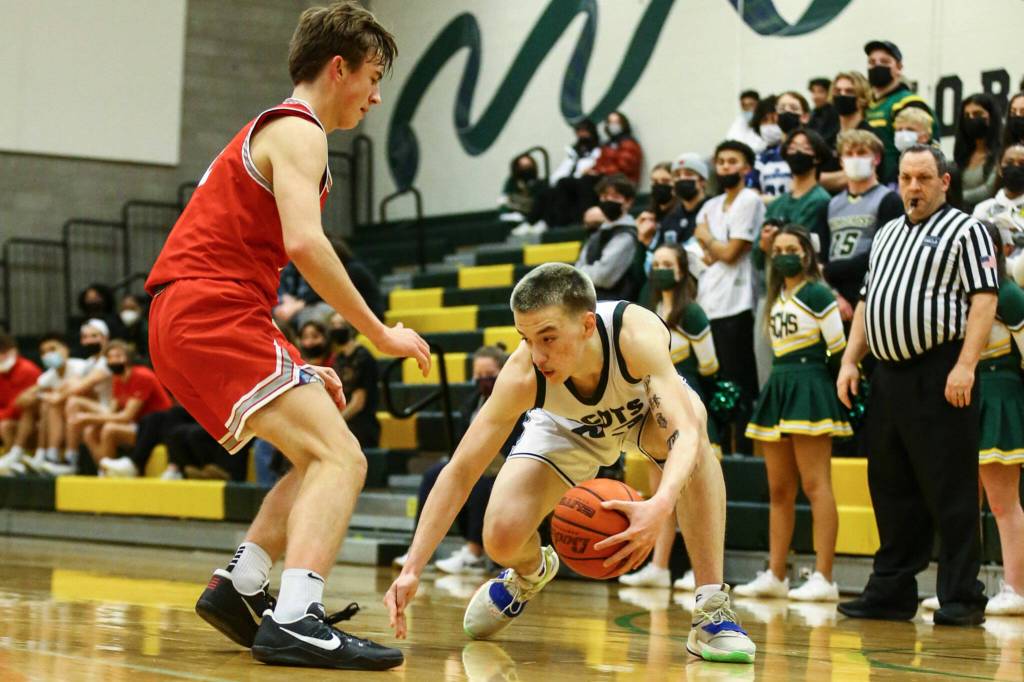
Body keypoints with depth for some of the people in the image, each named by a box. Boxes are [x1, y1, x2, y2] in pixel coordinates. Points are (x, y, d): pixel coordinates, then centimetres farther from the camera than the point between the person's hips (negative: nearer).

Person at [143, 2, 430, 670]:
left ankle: (239, 587, 13)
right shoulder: (297, 130, -6)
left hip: (190, 317, 10)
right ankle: (296, 620, -32)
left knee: (323, 456, 18)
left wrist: (298, 367, 22)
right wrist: (381, 335, -16)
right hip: (213, 314, -10)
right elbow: (304, 243, -24)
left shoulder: (272, 130, 26)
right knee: (341, 458, -18)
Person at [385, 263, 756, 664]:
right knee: (501, 540, -19)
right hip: (569, 429, 1)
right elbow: (460, 472, -32)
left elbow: (685, 431, -51)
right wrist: (411, 570, -40)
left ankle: (712, 611, -32)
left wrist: (660, 505, -71)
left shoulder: (636, 335, -42)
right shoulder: (521, 377, -35)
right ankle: (531, 573, 24)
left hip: (645, 411, -1)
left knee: (691, 414, -38)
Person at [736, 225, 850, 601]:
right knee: (778, 490, 9)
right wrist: (784, 383, 9)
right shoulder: (776, 299, 17)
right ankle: (775, 576, 13)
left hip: (809, 387, -9)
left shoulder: (816, 294, -7)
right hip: (778, 386, 9)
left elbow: (839, 348, -10)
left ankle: (823, 578, -12)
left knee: (815, 485, -11)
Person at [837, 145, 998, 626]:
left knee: (950, 492, -5)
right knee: (891, 490, 10)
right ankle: (892, 592, 17)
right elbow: (866, 302, 23)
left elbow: (984, 299, -10)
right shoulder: (886, 235, 21)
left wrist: (965, 365, -20)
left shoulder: (964, 231, -1)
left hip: (939, 375, -7)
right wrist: (849, 361, 12)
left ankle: (962, 598, -1)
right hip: (888, 376, 7)